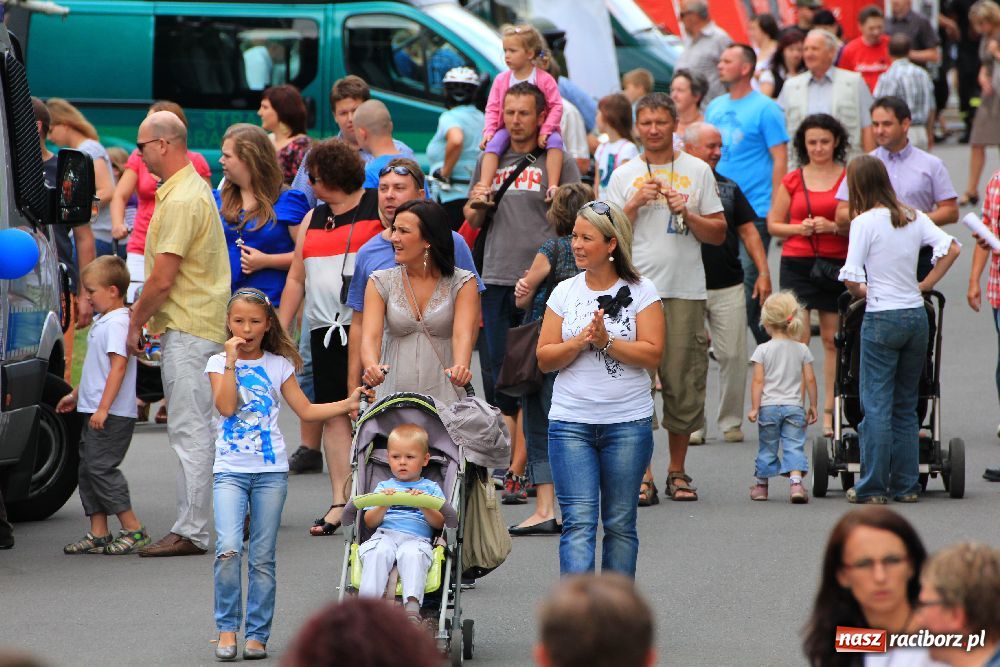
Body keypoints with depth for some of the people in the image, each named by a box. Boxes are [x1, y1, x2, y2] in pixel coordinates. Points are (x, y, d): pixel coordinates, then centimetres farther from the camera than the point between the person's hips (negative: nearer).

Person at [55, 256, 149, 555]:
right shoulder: (103, 321, 16)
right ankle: (98, 534, 11)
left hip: (112, 415, -10)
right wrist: (76, 395, 33)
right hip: (94, 410, 10)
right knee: (88, 469, 9)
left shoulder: (117, 323, -16)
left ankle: (134, 530, -8)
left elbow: (119, 365, -23)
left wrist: (103, 407, -25)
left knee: (101, 468, -12)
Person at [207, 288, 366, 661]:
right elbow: (225, 406, -12)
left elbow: (306, 411, 12)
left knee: (262, 558, 3)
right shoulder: (219, 363, 4)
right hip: (230, 469, -2)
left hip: (271, 470, 2)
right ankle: (227, 628, -7)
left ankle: (257, 634, 10)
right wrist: (232, 361, -12)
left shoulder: (278, 365, 8)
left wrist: (348, 404, 4)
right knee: (229, 549, -18)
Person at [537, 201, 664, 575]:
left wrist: (606, 341, -18)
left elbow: (652, 354, -8)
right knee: (578, 521, -10)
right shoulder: (565, 292, 8)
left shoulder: (640, 292, 1)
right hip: (570, 423, 1)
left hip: (628, 422, -1)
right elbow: (545, 358, 4)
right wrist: (579, 342, -14)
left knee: (620, 523, 7)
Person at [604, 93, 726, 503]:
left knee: (684, 383, 1)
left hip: (685, 292, 0)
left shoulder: (698, 172, 9)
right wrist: (636, 203, -7)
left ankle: (677, 471, 12)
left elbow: (718, 234, 9)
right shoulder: (624, 176, 9)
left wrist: (686, 213, -8)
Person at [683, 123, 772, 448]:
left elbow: (748, 231, 12)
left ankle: (731, 421, 11)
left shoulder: (729, 188, 13)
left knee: (733, 356, 0)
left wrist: (763, 272, 4)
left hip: (728, 286, 3)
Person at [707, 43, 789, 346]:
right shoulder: (715, 107, 13)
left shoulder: (765, 108, -7)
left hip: (754, 211, -7)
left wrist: (777, 207, -14)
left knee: (749, 281, -7)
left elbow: (780, 159, -9)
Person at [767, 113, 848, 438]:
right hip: (797, 264, 0)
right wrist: (799, 228, -7)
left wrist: (832, 227, -15)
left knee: (832, 338, 4)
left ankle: (829, 411, 12)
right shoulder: (792, 181, 8)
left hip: (837, 264, 0)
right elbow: (773, 224, 12)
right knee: (797, 336, -10)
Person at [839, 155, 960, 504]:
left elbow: (851, 279, -15)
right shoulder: (914, 218, 6)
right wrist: (925, 285, 8)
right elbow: (951, 247, 1)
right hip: (916, 316, 5)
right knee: (906, 406, 13)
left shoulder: (865, 222, -10)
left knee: (876, 405, 0)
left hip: (881, 319, -5)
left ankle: (873, 486, 0)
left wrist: (863, 292, 6)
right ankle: (906, 485, 13)